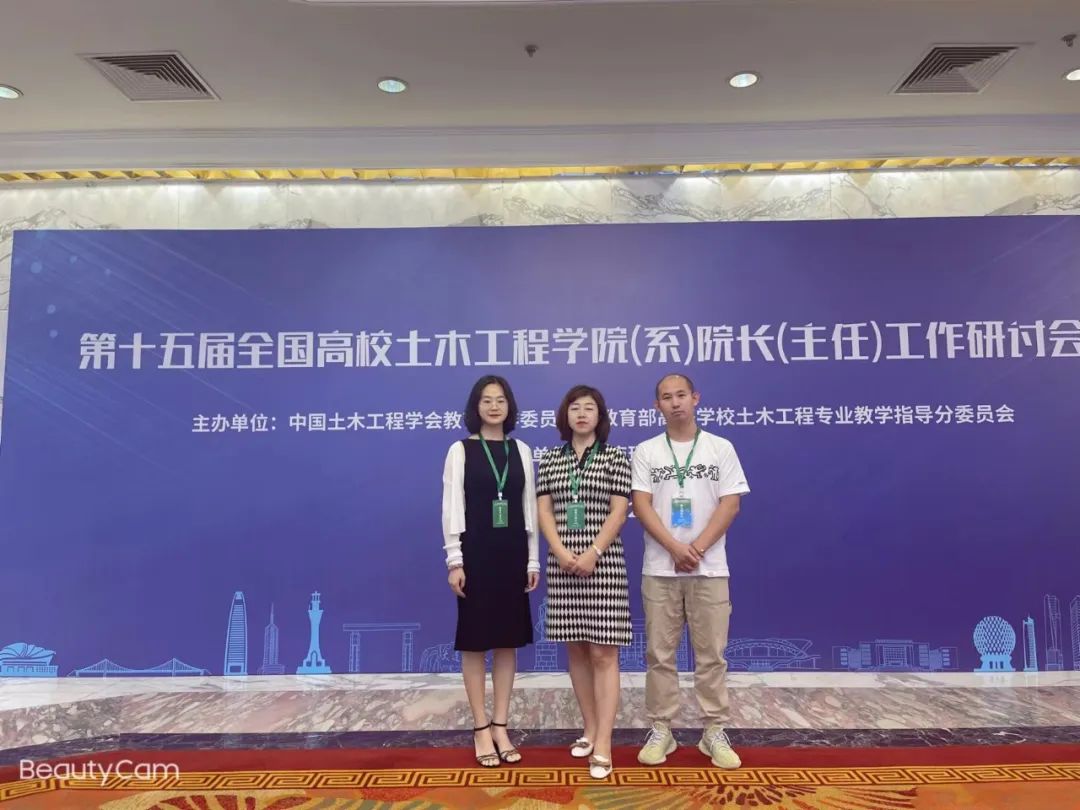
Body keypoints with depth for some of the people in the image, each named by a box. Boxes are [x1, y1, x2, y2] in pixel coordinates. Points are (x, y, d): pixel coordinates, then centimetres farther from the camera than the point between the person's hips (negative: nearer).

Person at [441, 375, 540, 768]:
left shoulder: (521, 451, 7)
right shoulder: (460, 451, -2)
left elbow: (530, 507, 7)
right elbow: (452, 507, -5)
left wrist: (533, 559, 5)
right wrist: (454, 560, -10)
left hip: (512, 552, 3)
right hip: (475, 552, -3)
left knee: (508, 640, 9)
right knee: (475, 640, 3)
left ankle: (500, 726, 20)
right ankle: (481, 729, 15)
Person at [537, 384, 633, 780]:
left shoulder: (615, 458, 0)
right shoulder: (550, 459, 9)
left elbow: (619, 511, -6)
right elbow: (543, 509, 3)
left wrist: (592, 553, -16)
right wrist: (560, 551, -11)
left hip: (603, 562, -3)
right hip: (562, 564, 4)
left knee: (603, 652, -4)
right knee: (576, 650, 11)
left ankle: (603, 746, -3)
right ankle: (589, 729, 24)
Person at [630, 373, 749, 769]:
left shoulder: (721, 448, 4)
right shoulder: (645, 451, 4)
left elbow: (730, 504, -2)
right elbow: (641, 505, -4)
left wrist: (698, 548, -13)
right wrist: (675, 548, -16)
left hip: (710, 569, 0)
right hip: (660, 570, 0)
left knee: (711, 654, 5)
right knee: (660, 654, 5)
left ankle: (714, 732, 16)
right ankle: (661, 730, 15)